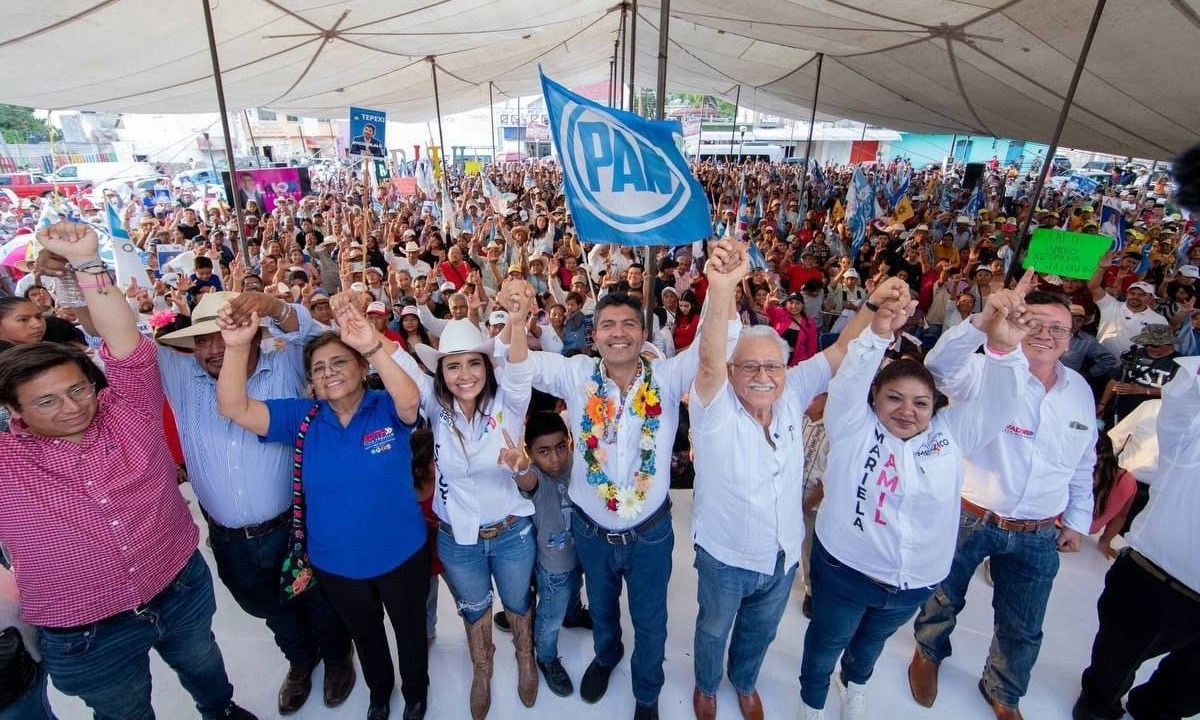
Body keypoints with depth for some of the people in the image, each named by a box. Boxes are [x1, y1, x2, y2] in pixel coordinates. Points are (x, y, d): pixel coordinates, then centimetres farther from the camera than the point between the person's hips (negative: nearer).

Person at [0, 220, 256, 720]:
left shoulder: (129, 413, -12)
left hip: (183, 591, 1)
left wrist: (87, 264, -32)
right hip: (86, 638, -1)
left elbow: (126, 344, -24)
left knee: (202, 665, 29)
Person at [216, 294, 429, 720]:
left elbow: (409, 400, -41)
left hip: (401, 554, -2)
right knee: (365, 633, 29)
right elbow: (234, 408, -18)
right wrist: (237, 348, -34)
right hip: (334, 562, 3)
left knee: (410, 629, 23)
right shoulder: (301, 418, -9)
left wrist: (374, 347, -55)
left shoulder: (387, 409, -18)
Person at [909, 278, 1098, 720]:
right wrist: (986, 319, -53)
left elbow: (1084, 463, 14)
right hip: (968, 518, -4)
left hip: (1039, 535, 4)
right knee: (944, 600, 19)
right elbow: (939, 366, -40)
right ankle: (929, 653, 50)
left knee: (1023, 628, 21)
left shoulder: (1080, 390, 2)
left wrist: (1078, 520, 13)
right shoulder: (987, 372, -16)